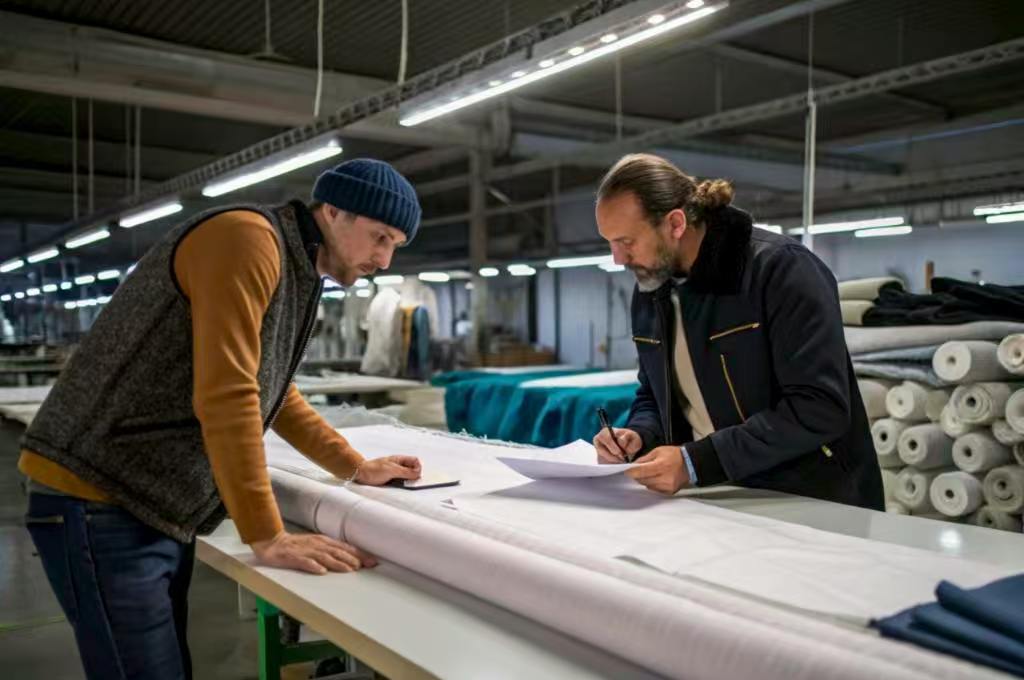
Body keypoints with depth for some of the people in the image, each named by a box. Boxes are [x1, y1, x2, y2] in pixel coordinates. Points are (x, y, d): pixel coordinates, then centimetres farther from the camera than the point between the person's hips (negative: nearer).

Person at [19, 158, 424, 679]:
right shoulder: (248, 238, -17)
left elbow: (274, 395, 24)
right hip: (98, 502, -10)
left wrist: (358, 468, 19)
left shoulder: (294, 274, 14)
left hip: (157, 507, 10)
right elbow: (225, 398, -24)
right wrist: (267, 538, -20)